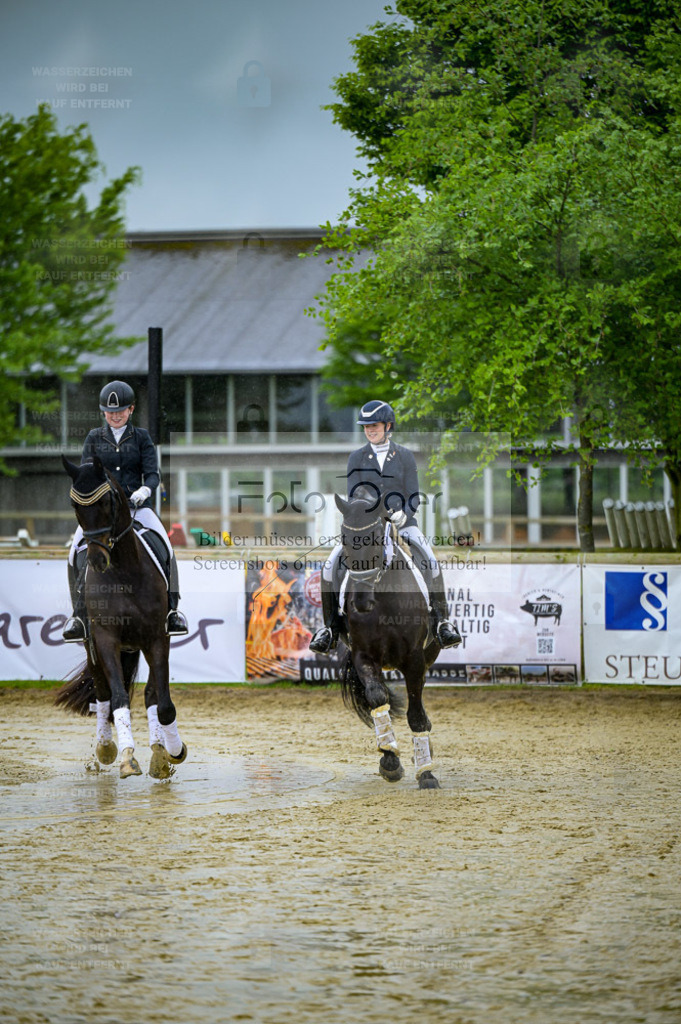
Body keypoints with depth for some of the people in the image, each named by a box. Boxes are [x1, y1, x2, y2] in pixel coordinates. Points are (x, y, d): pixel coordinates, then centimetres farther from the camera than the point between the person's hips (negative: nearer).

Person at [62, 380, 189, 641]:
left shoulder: (141, 437, 8)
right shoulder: (95, 438, 11)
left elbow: (152, 473, 2)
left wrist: (145, 489, -20)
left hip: (136, 503, -1)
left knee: (163, 544, -25)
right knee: (77, 549, -22)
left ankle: (171, 609, -20)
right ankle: (78, 615, -19)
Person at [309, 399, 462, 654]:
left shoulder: (405, 456, 4)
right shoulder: (356, 458, 7)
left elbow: (414, 497, 2)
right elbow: (353, 496, 2)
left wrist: (403, 513, -19)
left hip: (401, 522, -1)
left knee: (431, 564, -27)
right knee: (329, 568, -18)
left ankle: (442, 623, -17)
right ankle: (329, 628, -6)